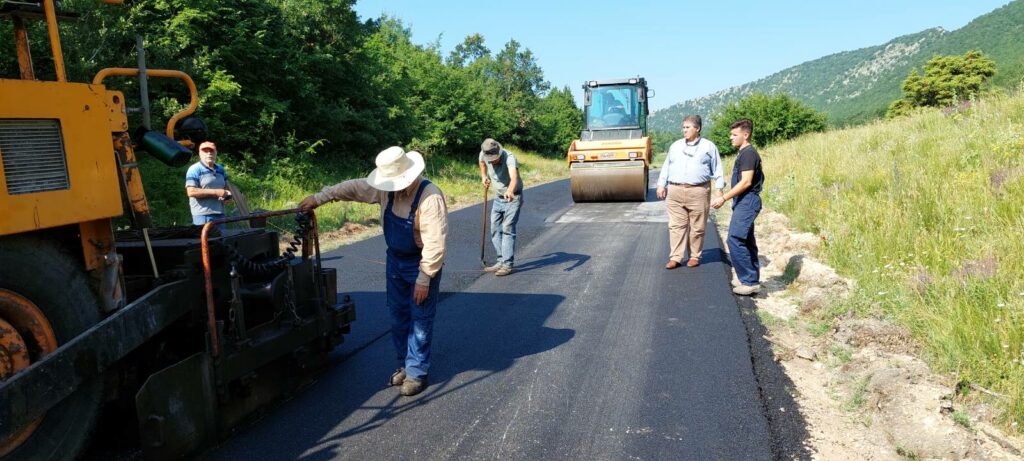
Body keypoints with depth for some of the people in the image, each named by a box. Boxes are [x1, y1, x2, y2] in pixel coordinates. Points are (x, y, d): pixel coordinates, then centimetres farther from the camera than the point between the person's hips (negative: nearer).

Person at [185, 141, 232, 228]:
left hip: (220, 213, 7)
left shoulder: (221, 170, 18)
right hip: (202, 215, -7)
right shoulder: (194, 170, -4)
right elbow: (191, 191, -16)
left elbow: (227, 188, 29)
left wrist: (227, 194, 3)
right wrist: (215, 192, -16)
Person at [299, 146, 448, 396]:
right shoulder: (388, 189, -6)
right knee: (398, 316, 15)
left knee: (420, 319, 2)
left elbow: (435, 243, -28)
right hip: (395, 261, 7)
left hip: (421, 264, -7)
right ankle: (404, 364, 30)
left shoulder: (430, 197, -29)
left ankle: (417, 372, 14)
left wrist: (424, 279, -25)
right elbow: (355, 187, 7)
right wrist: (319, 197, 7)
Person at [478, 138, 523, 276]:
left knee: (507, 229, -14)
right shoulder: (483, 155, -14)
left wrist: (510, 191, -69)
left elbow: (514, 177, -52)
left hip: (513, 198, -7)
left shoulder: (509, 157, -32)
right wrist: (483, 176, 14)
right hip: (498, 198, 7)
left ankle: (507, 264, -11)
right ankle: (501, 261, 18)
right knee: (495, 230, 8)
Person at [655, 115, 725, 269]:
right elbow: (666, 167, 16)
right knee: (676, 226, 0)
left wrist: (719, 188, -2)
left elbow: (717, 169, 5)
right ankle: (675, 258, 2)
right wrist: (661, 184, 9)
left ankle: (695, 256, 15)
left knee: (697, 227, 3)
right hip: (675, 192, 2)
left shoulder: (709, 146, 6)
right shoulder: (675, 146, 14)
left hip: (698, 192, -2)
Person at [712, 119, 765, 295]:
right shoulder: (744, 153, 17)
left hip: (747, 202, -11)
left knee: (735, 240, -13)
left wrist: (723, 198, -20)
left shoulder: (748, 153, -14)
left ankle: (749, 281, -9)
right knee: (747, 242, 12)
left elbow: (746, 182, -21)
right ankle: (753, 281, 18)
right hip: (745, 202, 11)